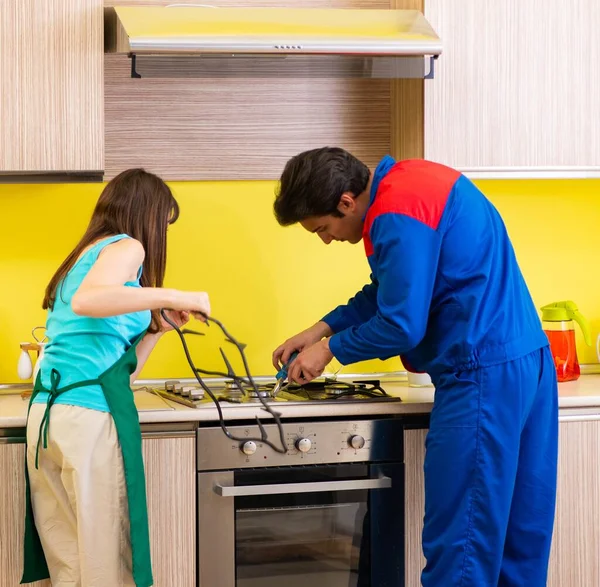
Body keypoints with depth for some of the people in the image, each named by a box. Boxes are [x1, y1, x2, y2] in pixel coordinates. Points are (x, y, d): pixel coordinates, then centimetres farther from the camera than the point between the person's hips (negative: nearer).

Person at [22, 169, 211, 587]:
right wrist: (172, 297, -16)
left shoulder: (84, 257, 27)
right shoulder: (125, 247, 2)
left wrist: (160, 325, 30)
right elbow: (87, 301, -22)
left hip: (45, 414, 8)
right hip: (89, 415, -8)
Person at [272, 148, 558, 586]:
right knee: (521, 534, 14)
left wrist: (331, 349, -1)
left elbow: (401, 326, -17)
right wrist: (322, 329, 17)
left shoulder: (397, 216, -18)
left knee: (459, 549, -3)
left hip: (483, 377, -10)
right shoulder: (406, 181, 13)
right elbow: (389, 292, 23)